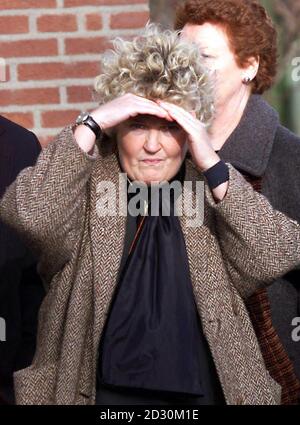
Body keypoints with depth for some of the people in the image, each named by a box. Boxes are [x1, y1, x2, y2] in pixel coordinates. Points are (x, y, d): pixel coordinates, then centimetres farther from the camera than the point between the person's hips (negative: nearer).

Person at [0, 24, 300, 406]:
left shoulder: (215, 199, 0)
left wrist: (211, 165, -19)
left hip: (202, 391, 2)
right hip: (99, 392, -1)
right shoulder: (84, 189, -5)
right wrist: (91, 124, -23)